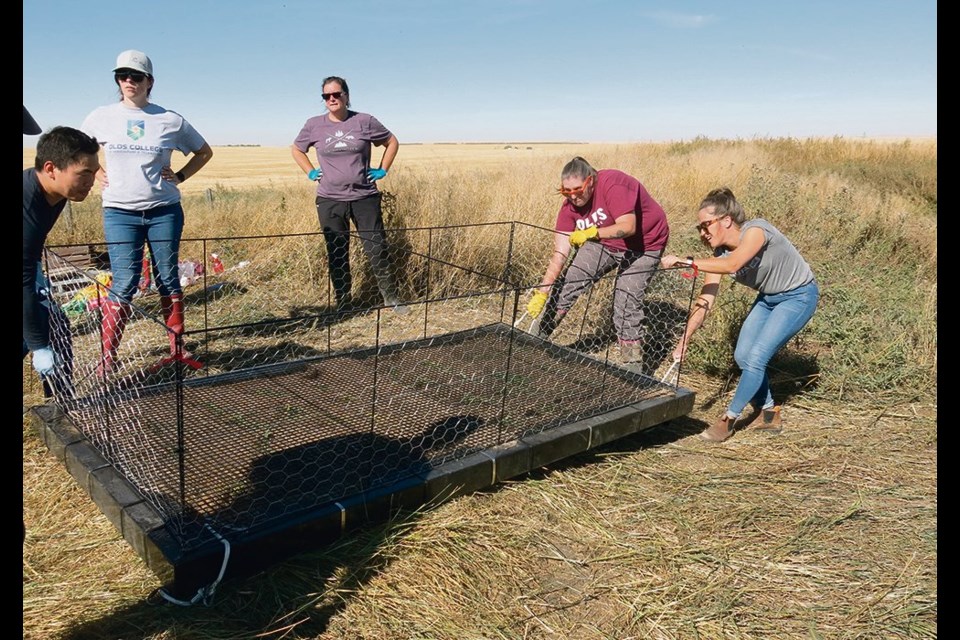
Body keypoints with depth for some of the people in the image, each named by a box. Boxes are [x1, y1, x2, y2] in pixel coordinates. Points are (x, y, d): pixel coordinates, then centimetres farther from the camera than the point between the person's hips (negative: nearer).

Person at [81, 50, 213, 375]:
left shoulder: (171, 120, 1)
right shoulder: (102, 117, 3)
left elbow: (204, 152, 14)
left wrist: (179, 176, 3)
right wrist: (97, 173, 6)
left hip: (164, 210, 1)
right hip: (120, 212, 0)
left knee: (168, 280, 7)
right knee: (124, 284, -6)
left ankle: (177, 350, 17)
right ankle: (107, 359, 3)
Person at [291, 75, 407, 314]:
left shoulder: (365, 121, -1)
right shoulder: (314, 125, 3)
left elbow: (392, 142, 13)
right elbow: (296, 150, 20)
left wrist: (382, 170, 5)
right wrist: (311, 172, 8)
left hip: (365, 198, -1)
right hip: (330, 201, 1)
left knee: (378, 249, 1)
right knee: (337, 256, 6)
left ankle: (392, 299, 14)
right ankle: (343, 306, 17)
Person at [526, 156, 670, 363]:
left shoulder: (612, 184, -31)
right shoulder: (570, 205, -14)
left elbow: (628, 227, -38)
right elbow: (559, 254, -17)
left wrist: (592, 233, -52)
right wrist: (541, 293, -25)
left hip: (643, 245, -5)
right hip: (604, 243, 6)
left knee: (627, 301, -16)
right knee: (570, 281, -6)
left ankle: (633, 363, -2)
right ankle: (537, 336, 8)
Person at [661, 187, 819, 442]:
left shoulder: (756, 230, -29)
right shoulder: (720, 254, -10)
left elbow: (732, 264, -48)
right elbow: (705, 301, -16)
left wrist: (687, 261, -48)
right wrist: (684, 341, -24)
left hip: (799, 295, -7)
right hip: (768, 297, 7)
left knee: (756, 357, -15)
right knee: (742, 356, 1)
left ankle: (729, 418, 0)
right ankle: (770, 414, 22)